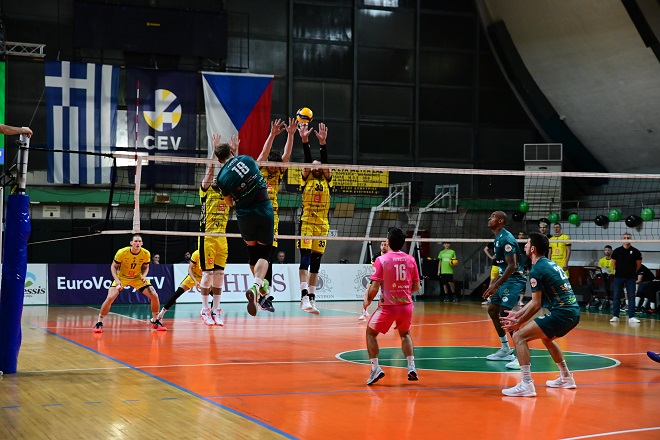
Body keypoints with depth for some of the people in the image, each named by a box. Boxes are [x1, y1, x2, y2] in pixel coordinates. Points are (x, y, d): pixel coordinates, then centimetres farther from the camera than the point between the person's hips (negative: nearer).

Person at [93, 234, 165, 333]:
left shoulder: (146, 254, -16)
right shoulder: (122, 252, -24)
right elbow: (113, 266, -11)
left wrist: (144, 276, -18)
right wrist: (117, 280, -25)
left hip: (137, 278, 2)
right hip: (121, 278, -2)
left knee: (154, 296, -9)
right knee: (110, 298, -21)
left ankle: (155, 321, 11)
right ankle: (99, 323, -4)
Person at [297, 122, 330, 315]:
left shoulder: (327, 180, 10)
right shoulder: (306, 179, 6)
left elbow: (325, 162, -5)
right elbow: (307, 160, -8)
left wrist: (323, 143, -18)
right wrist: (305, 141, -21)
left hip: (322, 225, 3)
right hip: (306, 222, -3)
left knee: (316, 262, 6)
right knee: (305, 257, -15)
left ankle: (311, 298, 10)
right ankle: (304, 295, -20)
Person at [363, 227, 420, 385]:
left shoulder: (382, 260, -10)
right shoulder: (410, 259, 1)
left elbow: (375, 287, -13)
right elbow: (416, 286, 6)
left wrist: (367, 300, 4)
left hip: (388, 306, -4)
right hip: (406, 305, 4)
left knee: (371, 333, 16)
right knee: (405, 334, 28)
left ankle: (375, 368, 2)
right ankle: (411, 367, 14)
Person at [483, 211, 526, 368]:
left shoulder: (506, 239, -17)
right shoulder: (498, 238, 13)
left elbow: (512, 265, -23)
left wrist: (496, 285, -25)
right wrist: (495, 283, 19)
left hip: (514, 280, -11)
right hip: (505, 280, 11)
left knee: (505, 313, -19)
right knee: (492, 310, 17)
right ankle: (505, 350, 26)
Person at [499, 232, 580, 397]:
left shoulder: (537, 270, -9)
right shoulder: (551, 264, 19)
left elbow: (536, 304, -10)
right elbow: (537, 301, 23)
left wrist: (519, 323, 1)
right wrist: (517, 314, 25)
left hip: (561, 313, -10)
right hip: (574, 312, 10)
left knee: (519, 336, -8)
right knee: (546, 338, 35)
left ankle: (527, 385, -16)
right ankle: (566, 377, 40)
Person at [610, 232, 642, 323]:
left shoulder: (635, 252, -3)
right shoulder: (617, 251, -2)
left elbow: (638, 264, 9)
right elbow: (613, 263, 11)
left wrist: (633, 271, 12)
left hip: (631, 278, 0)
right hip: (618, 277, 0)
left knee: (631, 297, -1)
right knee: (616, 297, 3)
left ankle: (631, 317, 0)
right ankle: (615, 316, 10)